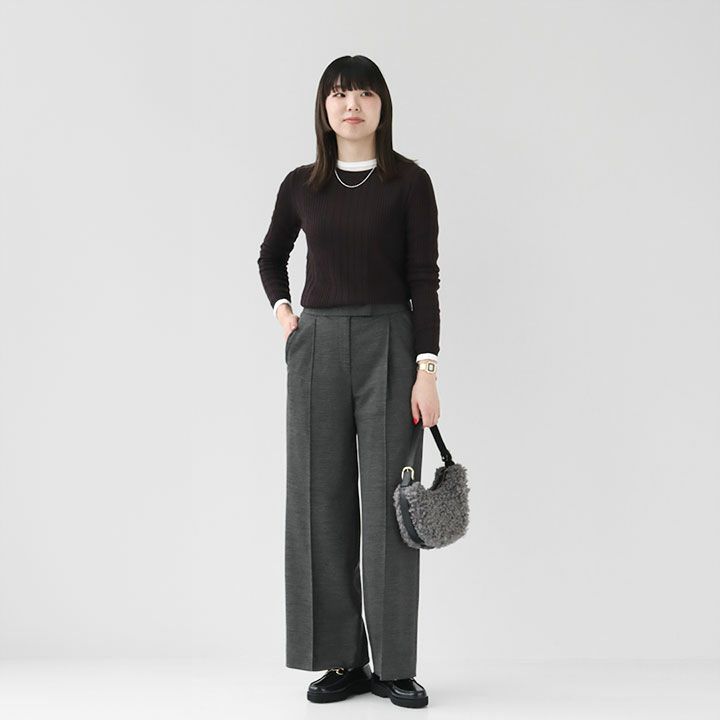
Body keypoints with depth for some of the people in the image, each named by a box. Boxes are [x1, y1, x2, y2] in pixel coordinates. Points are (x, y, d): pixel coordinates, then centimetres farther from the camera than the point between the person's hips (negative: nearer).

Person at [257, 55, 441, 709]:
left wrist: (427, 369, -12)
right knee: (323, 499, 4)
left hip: (389, 345, -3)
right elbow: (271, 255, 25)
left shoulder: (409, 181, 0)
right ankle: (341, 660, 16)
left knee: (389, 502, -2)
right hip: (317, 346, 3)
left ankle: (395, 665, 10)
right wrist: (282, 311, 9)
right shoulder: (302, 185, 8)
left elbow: (424, 279, -5)